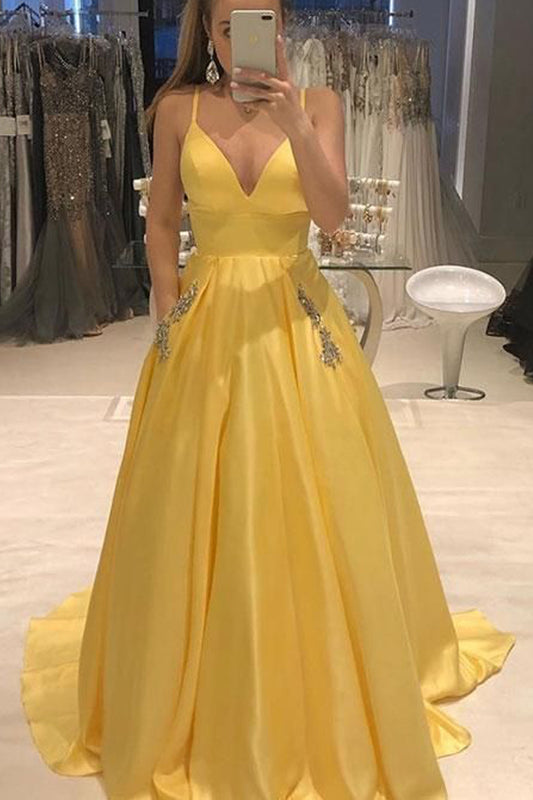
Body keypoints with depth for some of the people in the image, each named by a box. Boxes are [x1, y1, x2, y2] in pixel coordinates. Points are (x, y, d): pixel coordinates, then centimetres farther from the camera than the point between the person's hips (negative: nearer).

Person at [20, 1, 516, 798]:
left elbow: (333, 213, -11)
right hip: (206, 322, 1)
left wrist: (293, 123, -24)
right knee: (199, 514, 6)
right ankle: (197, 699, 28)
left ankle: (323, 694, 29)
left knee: (309, 505, 6)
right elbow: (161, 221, 7)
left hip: (296, 321, 0)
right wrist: (170, 315, -2)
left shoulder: (318, 101, 1)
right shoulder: (178, 108, 3)